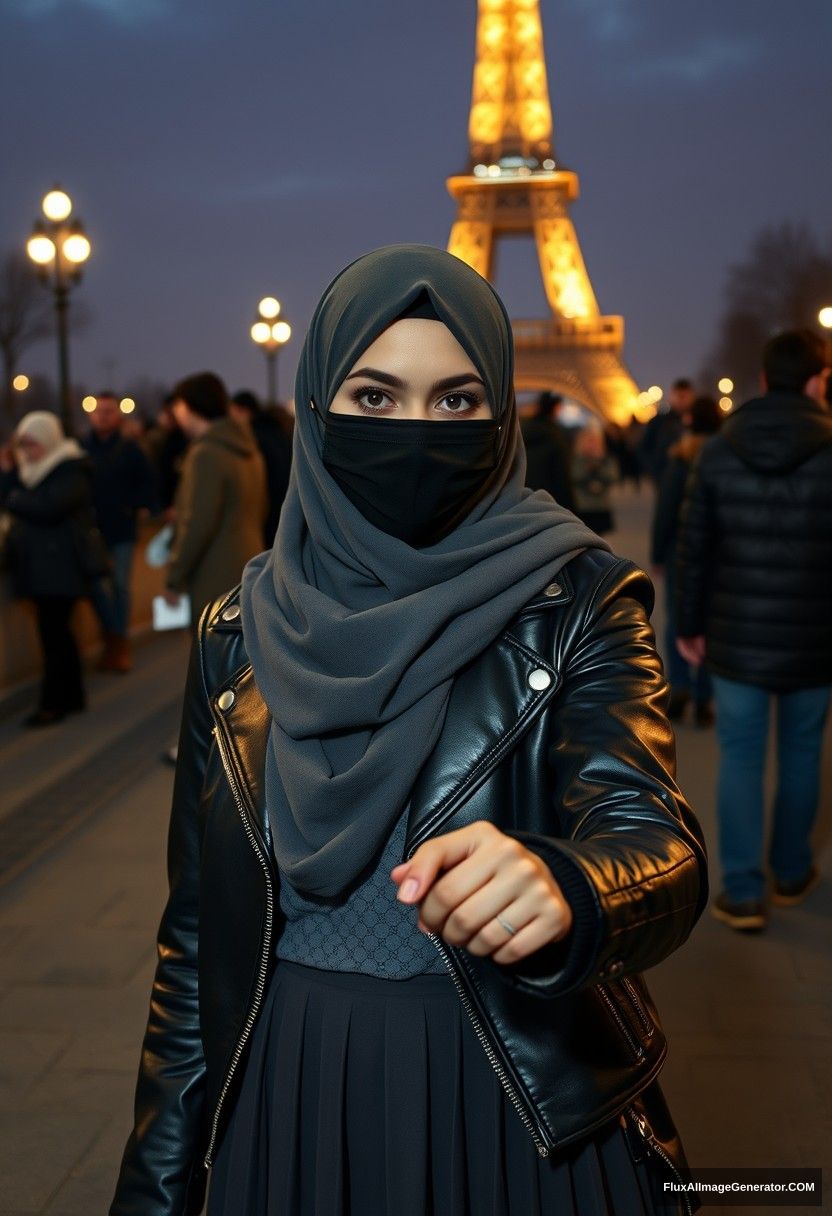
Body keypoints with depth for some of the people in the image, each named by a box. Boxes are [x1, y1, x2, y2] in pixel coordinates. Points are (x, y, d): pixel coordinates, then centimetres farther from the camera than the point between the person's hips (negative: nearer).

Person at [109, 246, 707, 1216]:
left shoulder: (574, 600, -11)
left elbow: (658, 848, -25)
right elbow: (196, 919, 1)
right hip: (290, 1104, 2)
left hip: (528, 1099, -1)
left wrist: (559, 886, -48)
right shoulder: (241, 632, -4)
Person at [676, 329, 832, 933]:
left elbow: (693, 549, 0)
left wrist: (690, 625, 10)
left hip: (736, 636, 1)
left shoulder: (719, 451, -2)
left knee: (741, 757, 8)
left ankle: (744, 892, 8)